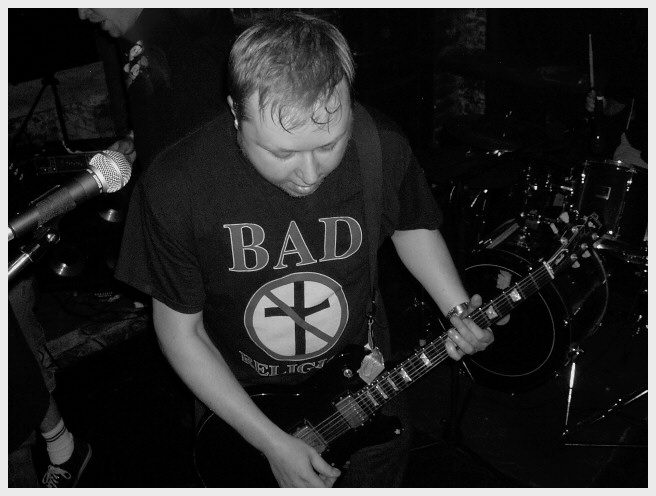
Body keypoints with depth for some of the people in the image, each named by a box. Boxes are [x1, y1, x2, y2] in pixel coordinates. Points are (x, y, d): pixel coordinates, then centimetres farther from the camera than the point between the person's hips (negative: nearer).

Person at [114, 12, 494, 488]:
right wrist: (270, 440, -18)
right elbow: (181, 331, -17)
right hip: (238, 399, -1)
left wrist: (459, 313, -13)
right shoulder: (176, 187, -29)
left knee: (379, 481, 23)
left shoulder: (384, 149, -22)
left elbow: (411, 226, 2)